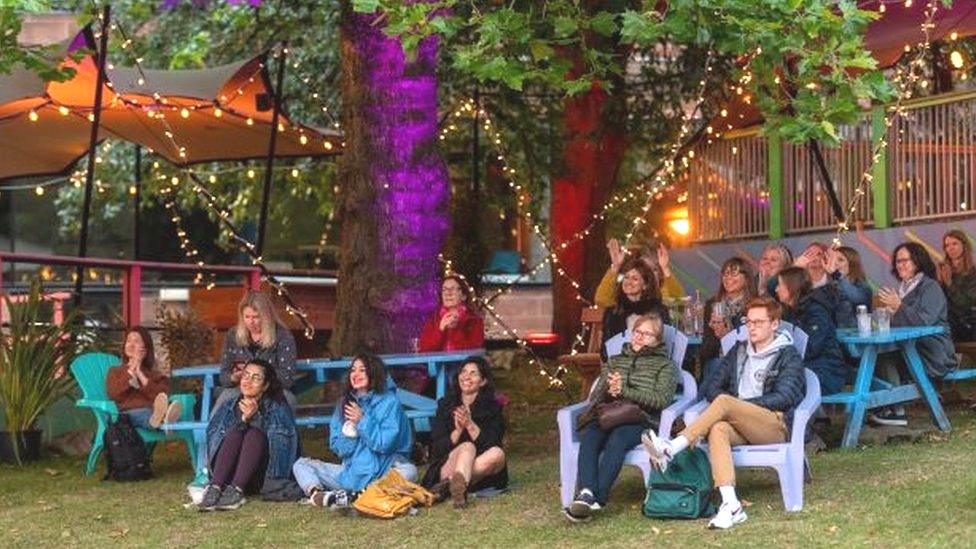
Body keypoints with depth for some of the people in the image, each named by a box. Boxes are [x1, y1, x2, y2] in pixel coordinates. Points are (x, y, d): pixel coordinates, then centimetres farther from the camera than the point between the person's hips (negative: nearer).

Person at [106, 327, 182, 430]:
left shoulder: (155, 374, 26)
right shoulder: (115, 371, 27)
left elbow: (161, 397, 3)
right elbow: (113, 394, 4)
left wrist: (140, 374, 2)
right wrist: (131, 371, 6)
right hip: (129, 412, -1)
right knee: (143, 413, -39)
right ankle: (159, 419, -74)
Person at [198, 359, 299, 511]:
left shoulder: (277, 408, 5)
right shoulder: (228, 407, 12)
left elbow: (281, 443, -11)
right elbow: (213, 439, -3)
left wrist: (256, 418, -23)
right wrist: (242, 420, -19)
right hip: (227, 476, 2)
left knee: (254, 434, -25)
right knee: (235, 433, -22)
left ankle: (236, 491, -43)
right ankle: (214, 488, -40)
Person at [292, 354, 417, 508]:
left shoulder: (389, 401, -4)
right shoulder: (345, 404, 8)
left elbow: (385, 444, -13)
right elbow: (339, 449, 4)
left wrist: (362, 421, -13)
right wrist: (350, 427, -12)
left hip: (382, 473, -5)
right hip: (351, 473, 5)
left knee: (409, 472, -36)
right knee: (301, 464, -2)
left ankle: (353, 497, -45)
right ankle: (316, 493, -33)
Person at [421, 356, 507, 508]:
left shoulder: (492, 408, 7)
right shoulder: (445, 405, 8)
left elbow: (492, 444, -8)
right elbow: (437, 448, -1)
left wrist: (470, 425, -21)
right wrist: (457, 430, -18)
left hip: (481, 471, 1)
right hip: (446, 470, -1)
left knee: (497, 454, -30)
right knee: (467, 447, -30)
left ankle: (448, 485, -40)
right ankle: (459, 485, -58)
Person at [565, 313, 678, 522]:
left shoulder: (665, 365, 20)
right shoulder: (614, 361, 32)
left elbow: (662, 399, 2)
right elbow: (595, 396, 21)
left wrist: (624, 391, -9)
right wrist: (608, 389, -3)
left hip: (640, 419, -3)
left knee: (617, 438, -38)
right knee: (589, 436, -33)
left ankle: (597, 498, -48)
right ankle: (586, 492, -50)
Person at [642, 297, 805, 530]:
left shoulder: (788, 355, 9)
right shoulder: (739, 351, 24)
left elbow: (783, 398, -6)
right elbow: (711, 386, 18)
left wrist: (738, 404, -11)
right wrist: (733, 405, -4)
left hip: (776, 425, -4)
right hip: (740, 427, 4)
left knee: (725, 402, -30)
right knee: (718, 429, -34)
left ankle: (671, 449, -38)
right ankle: (730, 505, -47)